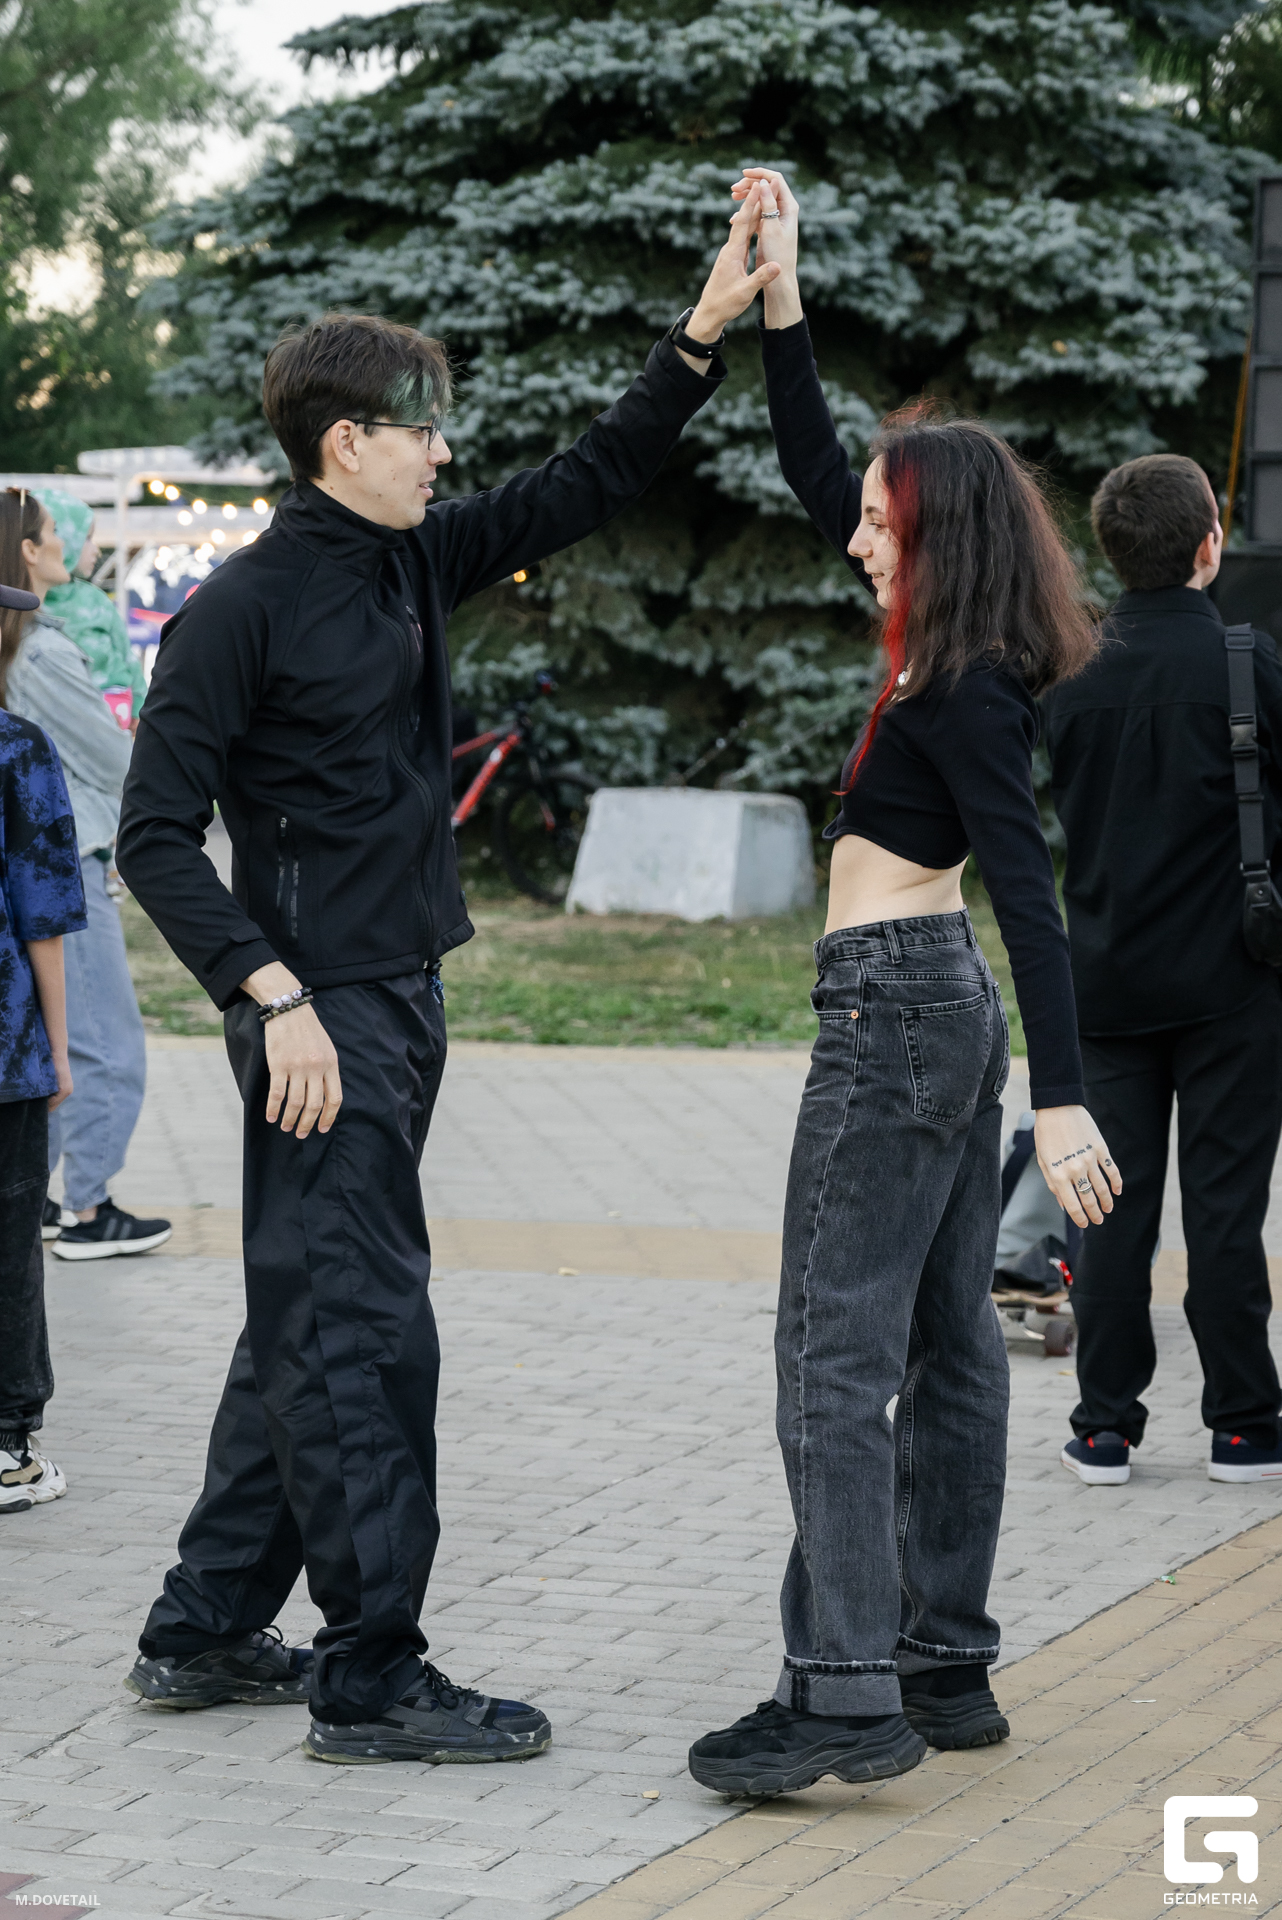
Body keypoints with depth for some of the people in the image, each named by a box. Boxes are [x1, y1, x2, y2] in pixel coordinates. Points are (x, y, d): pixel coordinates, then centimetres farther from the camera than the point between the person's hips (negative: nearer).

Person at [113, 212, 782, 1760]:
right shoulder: (241, 611, -12)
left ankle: (207, 1631, 25)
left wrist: (704, 337, 8)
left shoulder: (413, 563, 11)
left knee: (306, 1326, 15)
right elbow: (155, 835, -14)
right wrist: (274, 995, -21)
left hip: (400, 1001, 9)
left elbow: (587, 486, 18)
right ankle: (371, 1679, -1)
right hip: (322, 1015, -9)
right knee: (365, 1334, -7)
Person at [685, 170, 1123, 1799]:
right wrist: (778, 293, 17)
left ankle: (846, 1692, -16)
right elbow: (809, 468, 20)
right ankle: (946, 1666, 16)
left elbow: (1029, 894, -22)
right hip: (937, 1008, 10)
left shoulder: (968, 696, -16)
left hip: (895, 1006, -10)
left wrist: (1062, 1103, -28)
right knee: (945, 1344, 11)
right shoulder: (953, 661, 10)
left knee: (835, 1350, -12)